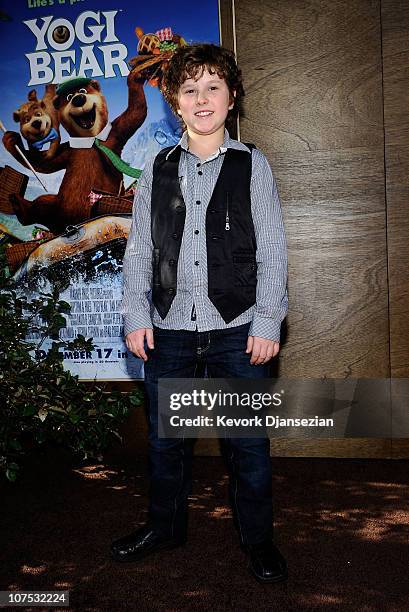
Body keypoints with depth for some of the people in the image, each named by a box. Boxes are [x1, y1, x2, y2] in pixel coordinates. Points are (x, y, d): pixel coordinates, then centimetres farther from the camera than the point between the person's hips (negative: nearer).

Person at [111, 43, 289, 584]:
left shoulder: (253, 165, 3)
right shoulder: (157, 169, 9)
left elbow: (272, 251, 0)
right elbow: (138, 247, 8)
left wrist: (267, 321, -7)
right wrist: (136, 314, 0)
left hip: (237, 327, -2)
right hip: (169, 327, 3)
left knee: (248, 442, 7)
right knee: (165, 437, 14)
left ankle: (257, 539, 28)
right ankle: (166, 526, 37)